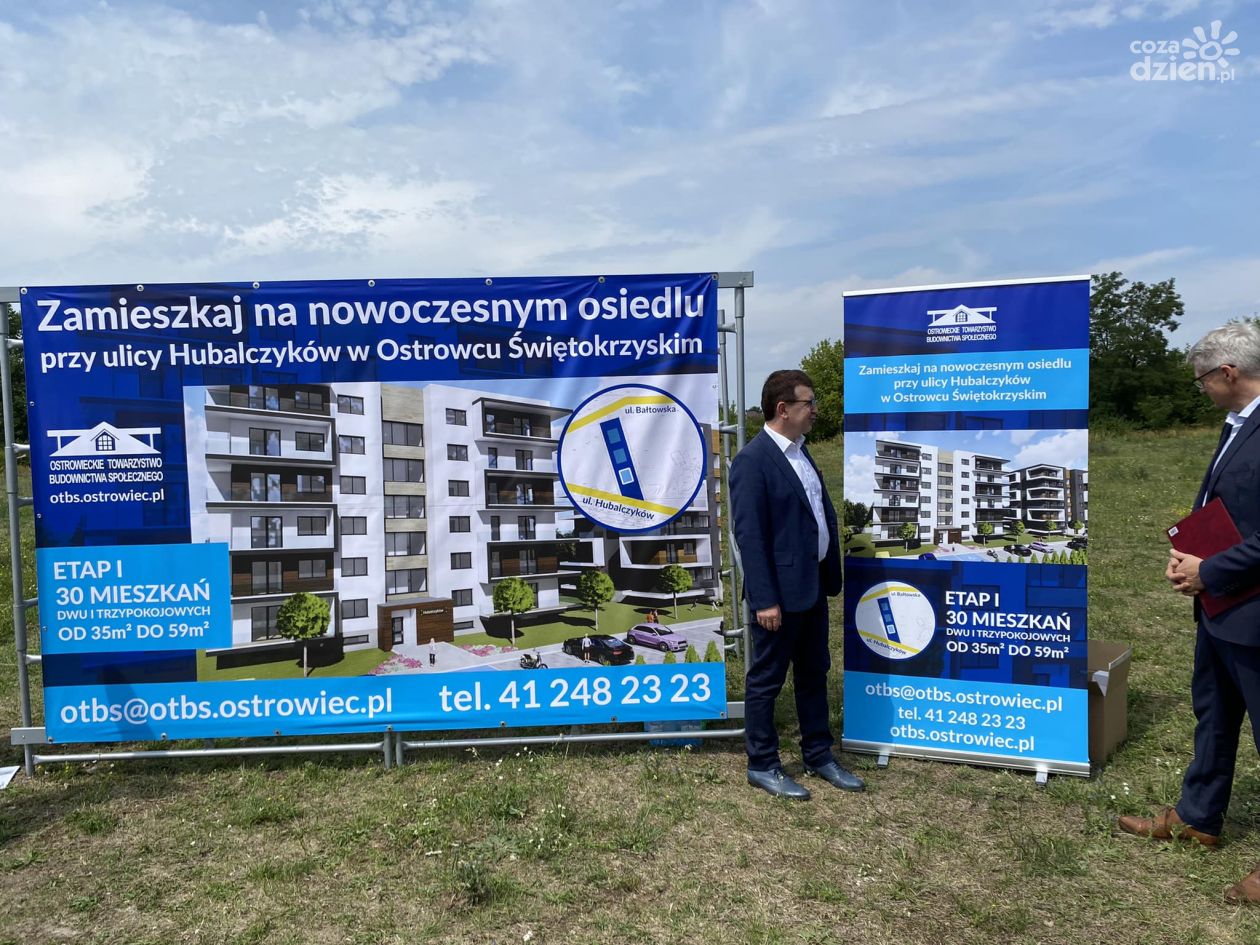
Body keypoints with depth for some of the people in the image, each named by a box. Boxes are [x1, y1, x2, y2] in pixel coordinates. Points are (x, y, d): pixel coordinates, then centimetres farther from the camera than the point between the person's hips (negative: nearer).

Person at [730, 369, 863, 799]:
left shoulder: (800, 451, 11)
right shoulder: (753, 460, -17)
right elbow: (748, 534, -20)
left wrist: (829, 576, 12)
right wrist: (765, 600, -21)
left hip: (812, 586, 9)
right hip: (779, 593, -9)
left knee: (814, 675, 19)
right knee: (766, 680, 6)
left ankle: (818, 756, 33)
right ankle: (762, 766, 20)